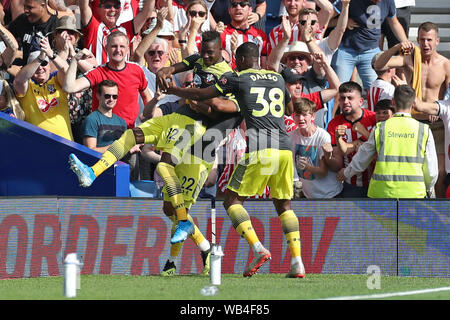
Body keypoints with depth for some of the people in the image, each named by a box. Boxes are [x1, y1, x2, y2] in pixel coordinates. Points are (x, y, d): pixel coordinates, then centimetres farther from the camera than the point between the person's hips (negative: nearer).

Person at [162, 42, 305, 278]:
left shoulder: (237, 78, 5)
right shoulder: (277, 78, 20)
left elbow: (200, 95, 9)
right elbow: (289, 110, 36)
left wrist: (171, 90, 24)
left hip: (259, 149, -5)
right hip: (284, 147, 5)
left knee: (232, 201, 3)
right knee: (284, 205, 14)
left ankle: (258, 250, -16)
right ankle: (297, 263, 1)